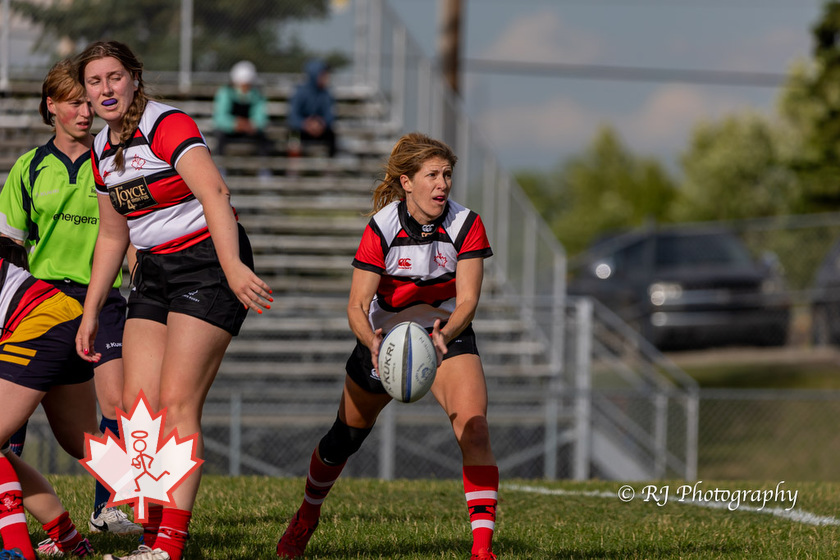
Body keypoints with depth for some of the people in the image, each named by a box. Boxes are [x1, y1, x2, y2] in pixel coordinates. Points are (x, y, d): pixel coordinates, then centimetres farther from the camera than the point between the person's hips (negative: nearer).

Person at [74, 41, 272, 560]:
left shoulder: (168, 125, -15)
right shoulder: (103, 150, 10)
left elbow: (214, 192, -29)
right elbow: (112, 235, 21)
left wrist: (232, 266, -41)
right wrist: (91, 311, 19)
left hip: (208, 262, -8)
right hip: (154, 271, 8)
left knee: (178, 402, -15)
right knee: (138, 405, -3)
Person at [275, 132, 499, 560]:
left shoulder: (466, 225, -19)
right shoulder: (381, 228, -22)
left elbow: (467, 300, -22)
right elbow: (357, 305, -24)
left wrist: (445, 335, -43)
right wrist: (371, 341, -46)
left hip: (447, 334, 0)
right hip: (385, 335, 0)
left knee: (474, 428, -25)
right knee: (345, 436, 16)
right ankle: (306, 517, 45)